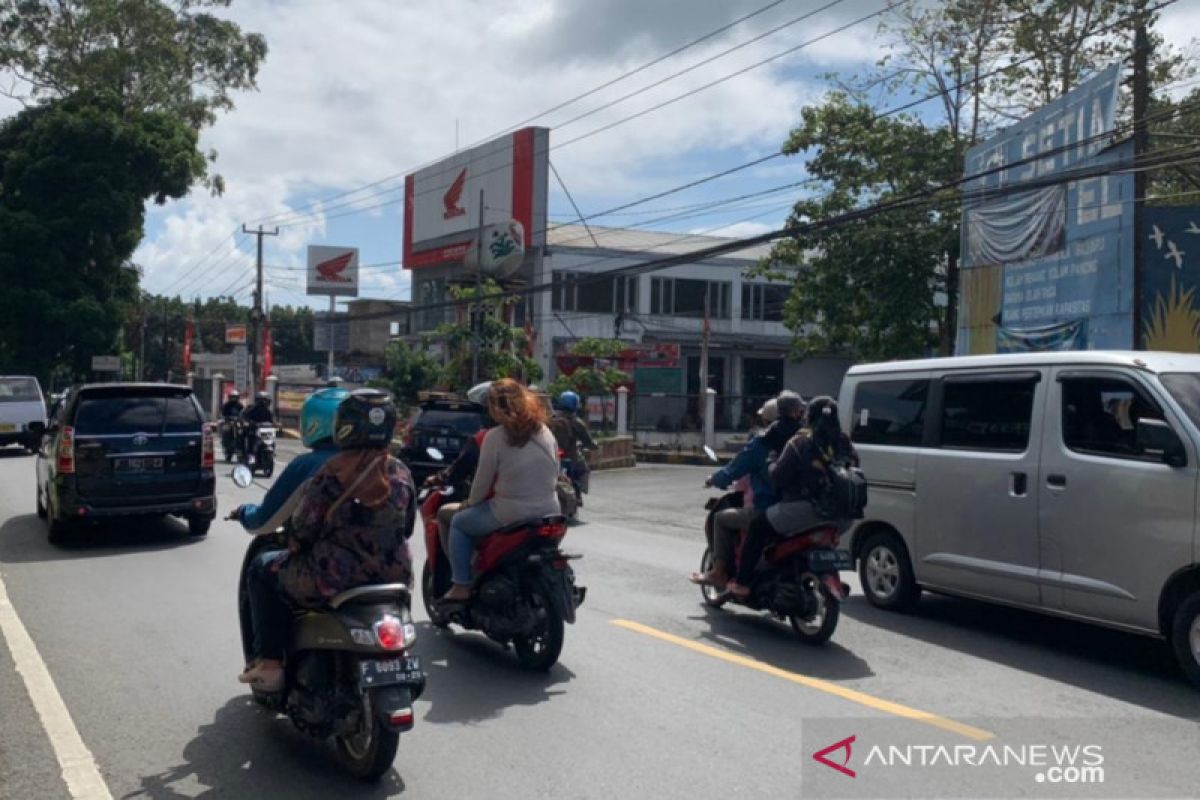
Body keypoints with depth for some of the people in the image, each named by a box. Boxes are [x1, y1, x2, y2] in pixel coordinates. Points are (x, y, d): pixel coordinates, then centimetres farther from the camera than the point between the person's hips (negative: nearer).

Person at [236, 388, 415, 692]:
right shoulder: (401, 473, 1)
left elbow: (263, 523, -4)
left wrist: (243, 512, 18)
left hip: (334, 581, -5)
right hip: (393, 581, 5)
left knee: (263, 569, 21)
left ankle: (269, 662, 17)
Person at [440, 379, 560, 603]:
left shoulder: (495, 437, -12)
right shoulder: (545, 432, 4)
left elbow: (483, 481, -5)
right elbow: (554, 473, 10)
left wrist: (471, 503, 13)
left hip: (512, 515, -6)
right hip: (549, 512, 6)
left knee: (459, 523, 17)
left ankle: (462, 587, 12)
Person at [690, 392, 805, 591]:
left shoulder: (763, 442, -10)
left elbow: (736, 468, -5)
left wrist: (715, 480, 15)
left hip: (766, 510, -6)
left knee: (721, 518, 15)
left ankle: (719, 573, 12)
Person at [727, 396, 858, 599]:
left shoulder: (800, 443, -7)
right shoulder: (845, 443, 11)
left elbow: (778, 477, -8)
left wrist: (771, 467, 11)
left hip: (807, 510, -7)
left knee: (759, 525, 5)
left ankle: (742, 583, 1)